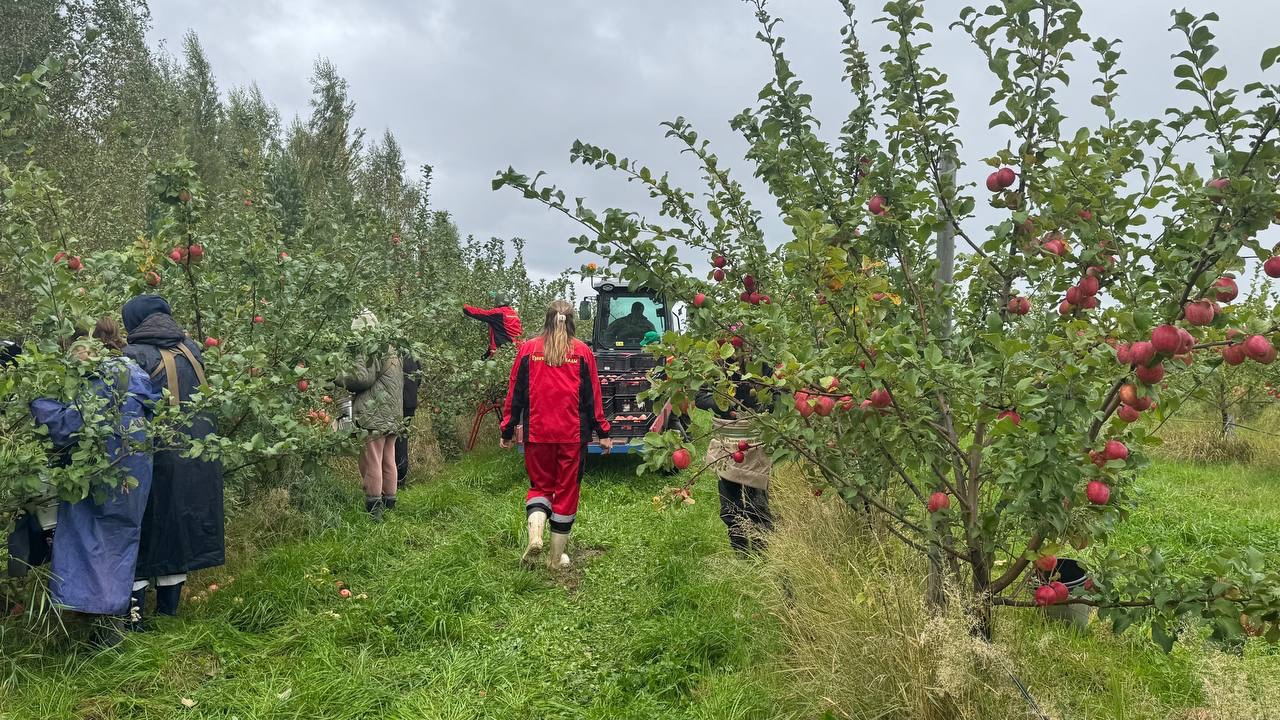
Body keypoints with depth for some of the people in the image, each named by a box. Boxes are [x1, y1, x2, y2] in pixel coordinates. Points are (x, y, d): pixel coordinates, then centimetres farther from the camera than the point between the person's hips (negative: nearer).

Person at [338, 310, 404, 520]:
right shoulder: (390, 350, 19)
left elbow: (362, 378, -20)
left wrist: (340, 380, -5)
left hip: (375, 416, -10)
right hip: (393, 416, 10)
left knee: (371, 461, -5)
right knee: (388, 460, 14)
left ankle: (373, 506, -3)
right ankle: (389, 501, 22)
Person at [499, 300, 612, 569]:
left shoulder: (528, 349, 1)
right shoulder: (582, 352, 0)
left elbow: (515, 394, 3)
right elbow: (592, 396, 1)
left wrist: (507, 432, 10)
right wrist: (602, 432, 8)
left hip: (537, 433, 1)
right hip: (573, 435, -1)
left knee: (539, 485, 17)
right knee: (567, 491, 10)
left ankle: (534, 533, -9)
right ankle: (557, 557, 16)